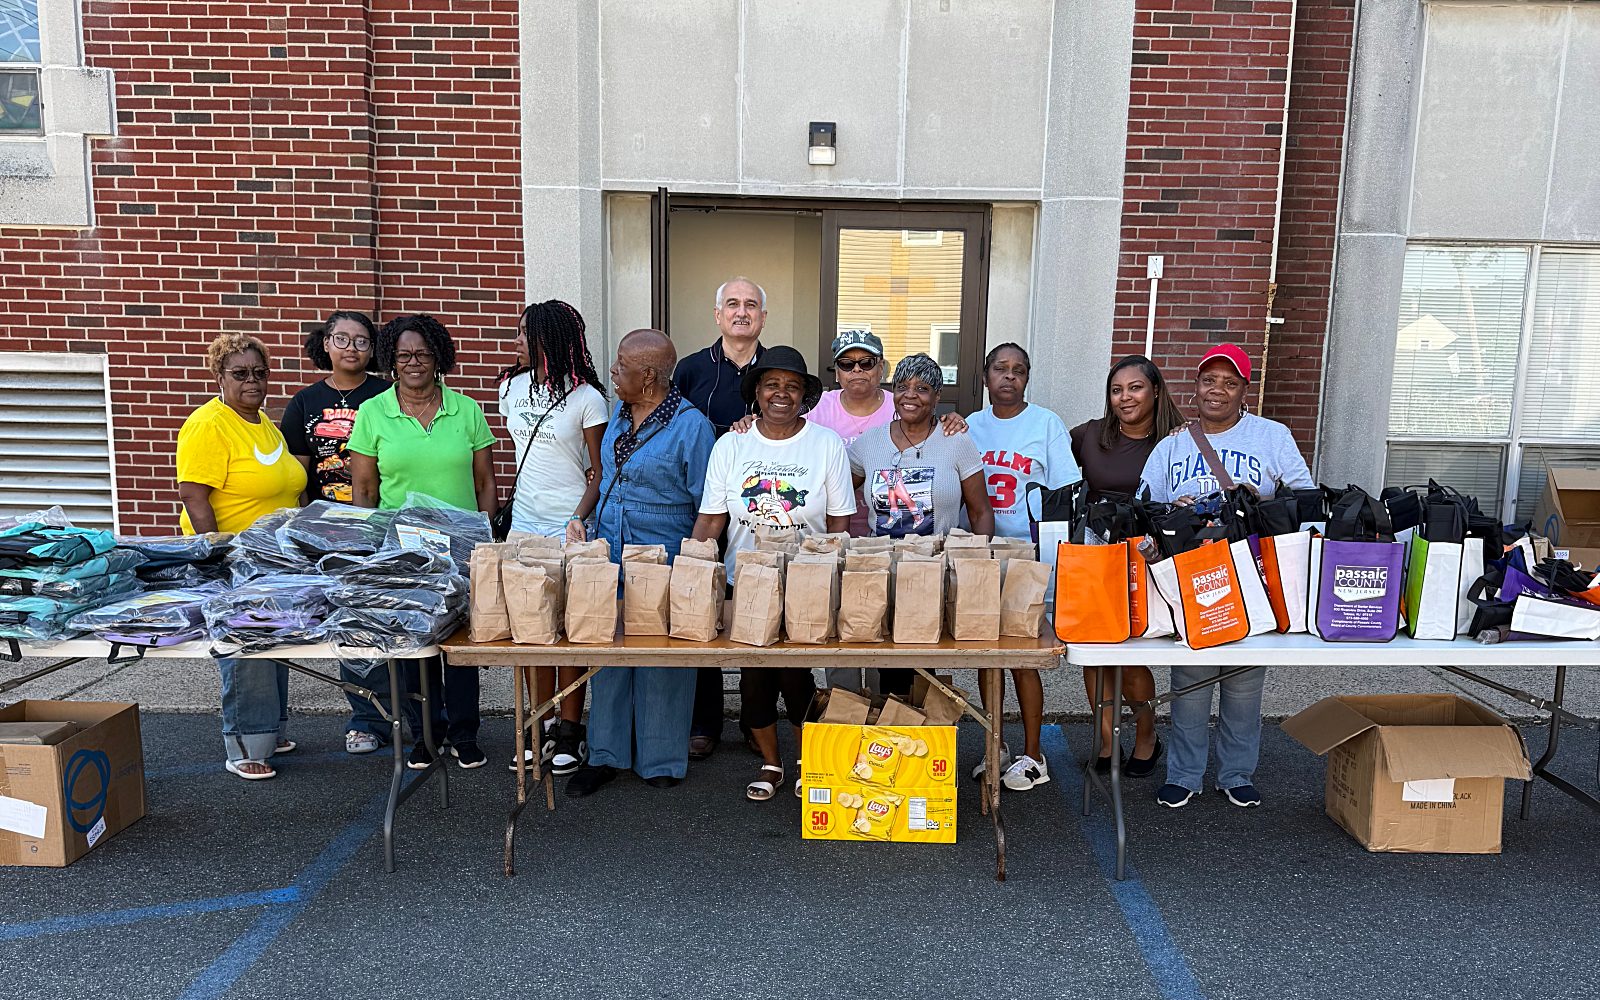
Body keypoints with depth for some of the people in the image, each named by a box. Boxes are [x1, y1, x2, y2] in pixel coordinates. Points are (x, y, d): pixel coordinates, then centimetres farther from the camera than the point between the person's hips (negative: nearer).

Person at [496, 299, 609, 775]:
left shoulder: (586, 397, -7)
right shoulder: (512, 386, 10)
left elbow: (601, 473, -6)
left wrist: (578, 517, -21)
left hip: (570, 526, -5)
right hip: (524, 522, 5)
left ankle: (570, 730, 13)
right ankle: (542, 724, 21)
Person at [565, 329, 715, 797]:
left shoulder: (691, 425, -12)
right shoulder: (619, 416, 10)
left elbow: (707, 507, -10)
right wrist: (582, 520, 14)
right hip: (608, 560, 7)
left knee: (661, 663, 5)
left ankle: (660, 760, 21)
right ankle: (606, 755, 25)